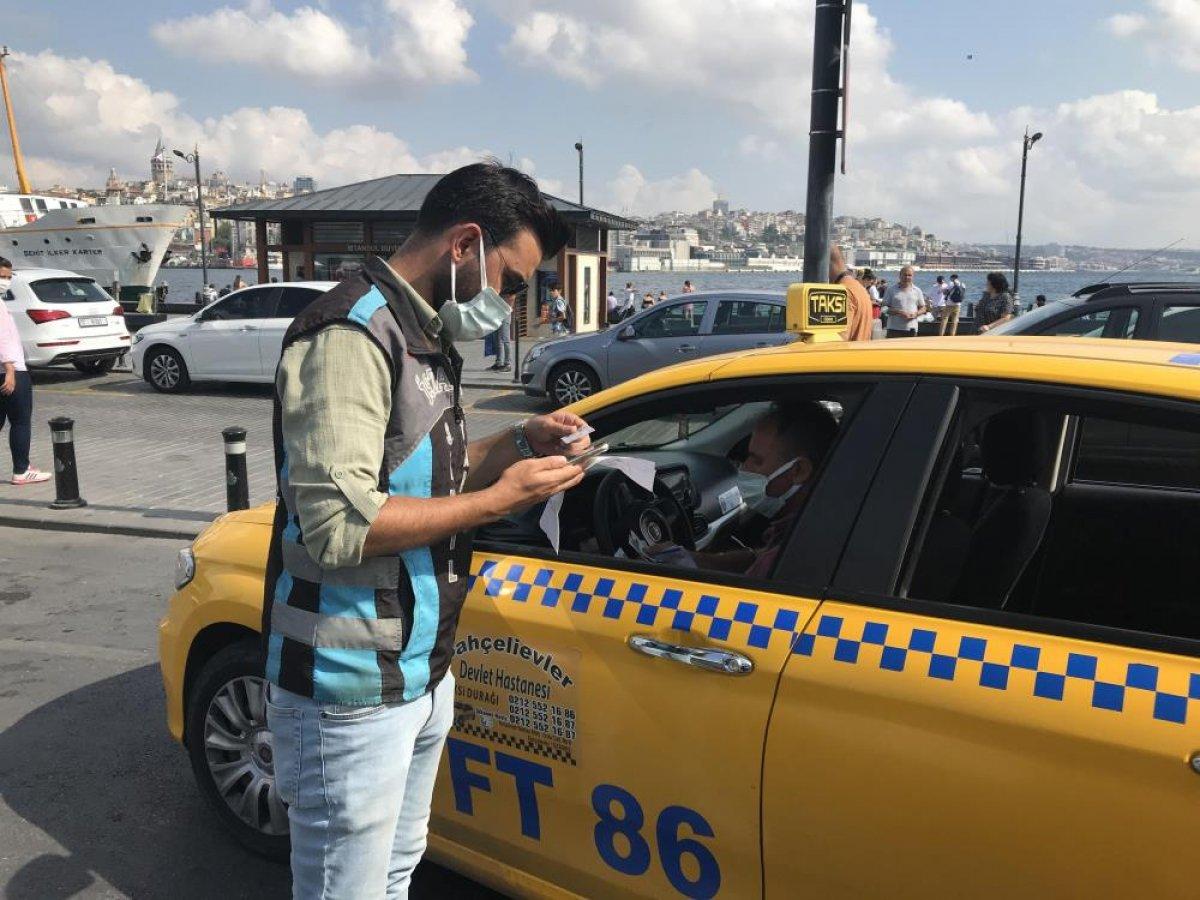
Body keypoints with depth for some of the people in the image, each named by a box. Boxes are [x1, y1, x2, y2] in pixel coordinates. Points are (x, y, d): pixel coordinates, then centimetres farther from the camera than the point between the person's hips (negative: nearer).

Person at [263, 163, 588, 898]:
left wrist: (521, 442, 3)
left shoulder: (426, 336, 11)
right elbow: (339, 524, -27)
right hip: (352, 691, -9)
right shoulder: (350, 335, -19)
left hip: (422, 673, 9)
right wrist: (497, 500, -20)